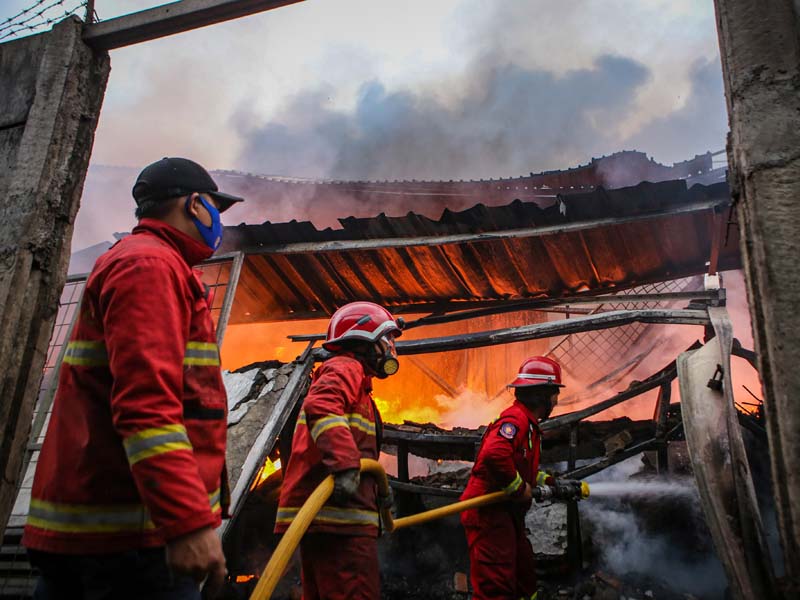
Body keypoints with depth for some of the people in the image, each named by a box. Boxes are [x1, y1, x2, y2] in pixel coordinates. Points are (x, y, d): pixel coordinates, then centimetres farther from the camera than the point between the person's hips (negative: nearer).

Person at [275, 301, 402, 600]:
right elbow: (321, 407, -25)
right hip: (338, 515, -11)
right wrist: (346, 465, -35)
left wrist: (378, 487, 35)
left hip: (323, 516, 11)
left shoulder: (354, 380, 30)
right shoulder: (345, 367, -3)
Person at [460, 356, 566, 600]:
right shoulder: (515, 419, -17)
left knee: (524, 578, 20)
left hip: (507, 514, 11)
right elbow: (494, 454, -35)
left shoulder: (528, 423, 18)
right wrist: (519, 487, -22)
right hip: (489, 512, -11)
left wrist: (547, 481, 15)